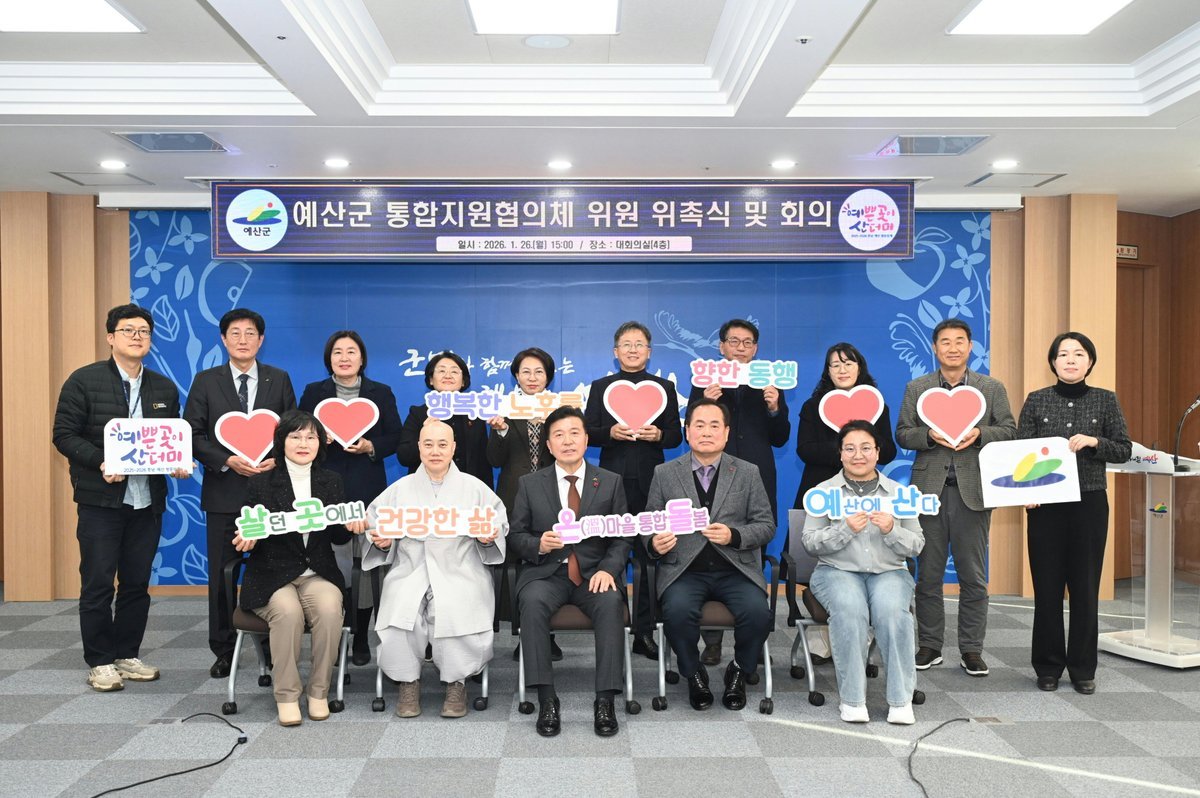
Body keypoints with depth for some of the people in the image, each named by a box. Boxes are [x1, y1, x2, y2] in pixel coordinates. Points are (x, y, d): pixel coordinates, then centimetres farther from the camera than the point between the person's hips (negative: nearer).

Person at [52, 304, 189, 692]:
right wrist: (100, 462, -20)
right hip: (100, 500, -4)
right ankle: (100, 662, 12)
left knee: (137, 583, 11)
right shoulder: (84, 380, -3)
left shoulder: (165, 388, 11)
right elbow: (64, 434, -6)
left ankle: (128, 655, 23)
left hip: (148, 500, 4)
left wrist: (179, 463, -6)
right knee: (98, 583, 1)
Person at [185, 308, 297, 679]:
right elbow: (193, 434, 0)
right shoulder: (206, 381, 4)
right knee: (222, 574, 6)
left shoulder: (280, 380, 7)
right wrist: (228, 461, -14)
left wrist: (278, 460, -12)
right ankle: (223, 651, 18)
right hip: (224, 491, 0)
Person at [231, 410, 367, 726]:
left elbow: (339, 538, 8)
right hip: (271, 577, -1)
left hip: (318, 575, 2)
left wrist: (349, 526, -14)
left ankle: (319, 691, -12)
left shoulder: (331, 481, 11)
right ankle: (286, 694, -15)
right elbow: (248, 534, 4)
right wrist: (247, 540, -20)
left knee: (329, 607, -30)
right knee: (288, 610, -33)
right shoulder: (262, 482, 4)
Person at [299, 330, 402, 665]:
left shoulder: (381, 393, 10)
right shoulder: (313, 393, 10)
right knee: (334, 563, -7)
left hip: (368, 490, 0)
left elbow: (395, 438, 7)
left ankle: (361, 638, 10)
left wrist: (371, 447, -11)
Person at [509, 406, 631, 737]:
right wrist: (538, 545, -14)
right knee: (532, 601, -33)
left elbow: (621, 538, 6)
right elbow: (515, 536, 9)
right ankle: (546, 699, -26)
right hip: (546, 573, 0)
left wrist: (608, 569, -13)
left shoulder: (610, 482, 10)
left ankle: (605, 700, -26)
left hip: (595, 573, 0)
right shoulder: (530, 484, 10)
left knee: (611, 603, -32)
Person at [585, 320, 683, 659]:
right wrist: (610, 433, -14)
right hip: (612, 479, 0)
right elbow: (588, 434, 4)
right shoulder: (600, 387, 11)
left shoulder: (665, 387, 12)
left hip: (650, 481, 1)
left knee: (649, 555, 2)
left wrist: (660, 435, -13)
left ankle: (644, 631, 10)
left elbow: (676, 436, 8)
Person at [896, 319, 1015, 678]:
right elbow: (902, 434, 5)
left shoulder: (992, 388, 8)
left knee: (973, 576, 4)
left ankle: (971, 650, 14)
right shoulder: (916, 389, 8)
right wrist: (930, 435, -14)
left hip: (973, 490, 0)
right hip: (929, 489, 0)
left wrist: (979, 434, -13)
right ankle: (929, 647, 16)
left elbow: (1010, 430, 5)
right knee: (928, 574, 6)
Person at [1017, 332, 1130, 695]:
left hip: (1090, 503, 0)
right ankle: (1048, 667, 15)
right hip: (1046, 504, 0)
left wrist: (1093, 442, -15)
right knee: (1047, 586, 3)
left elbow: (1124, 450, 4)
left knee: (1085, 586, 5)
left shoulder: (1105, 400, 4)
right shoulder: (1036, 401, 3)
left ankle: (1083, 669, 18)